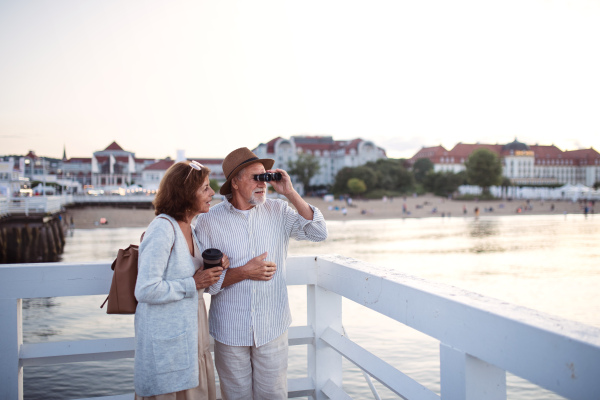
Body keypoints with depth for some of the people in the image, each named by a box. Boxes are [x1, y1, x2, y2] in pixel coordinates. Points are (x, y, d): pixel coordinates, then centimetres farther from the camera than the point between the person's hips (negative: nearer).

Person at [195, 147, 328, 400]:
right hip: (231, 330, -1)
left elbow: (319, 233, -7)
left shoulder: (277, 211, 1)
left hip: (272, 326, 2)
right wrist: (245, 272, -16)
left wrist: (290, 193, -13)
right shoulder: (209, 221, -7)